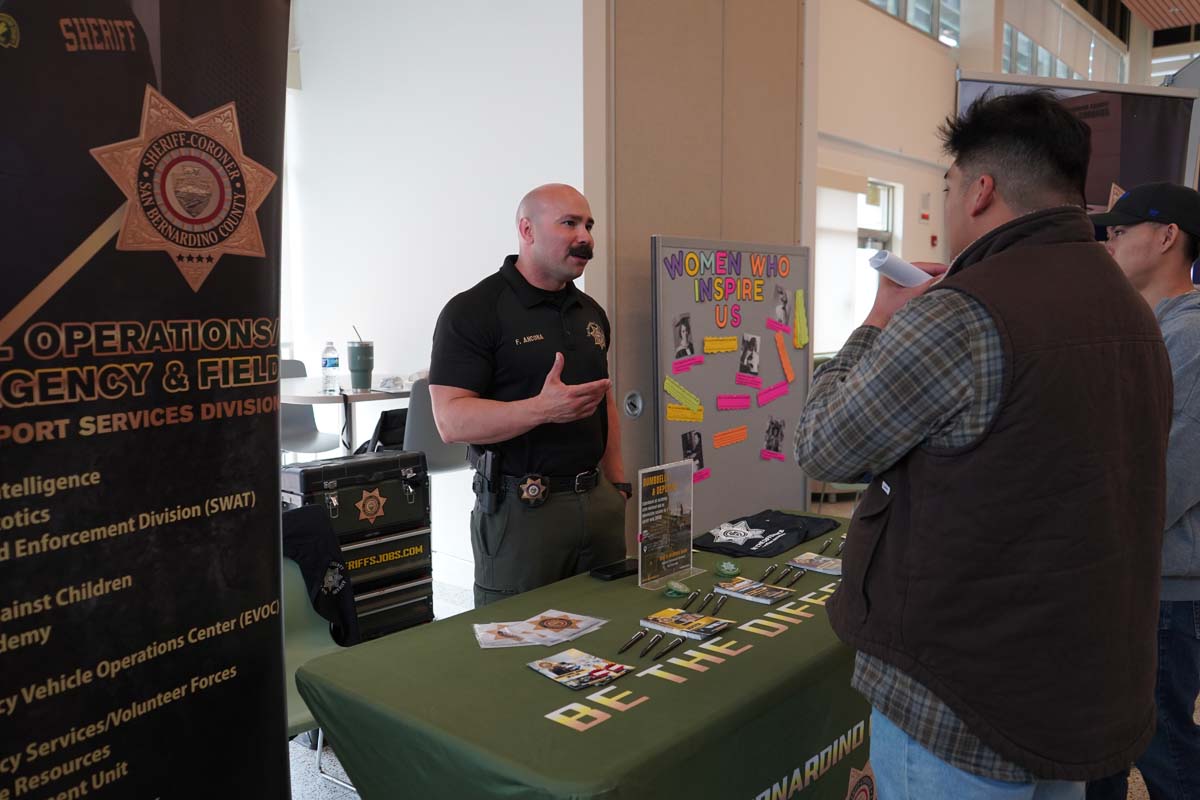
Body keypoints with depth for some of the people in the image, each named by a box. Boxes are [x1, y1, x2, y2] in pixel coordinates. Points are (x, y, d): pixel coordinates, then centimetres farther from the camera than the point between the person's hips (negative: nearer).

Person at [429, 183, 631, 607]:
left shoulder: (591, 313, 14)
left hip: (599, 502, 7)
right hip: (521, 508, -6)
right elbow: (452, 420, -17)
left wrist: (618, 483, 16)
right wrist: (543, 409, -28)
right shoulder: (473, 311, -9)